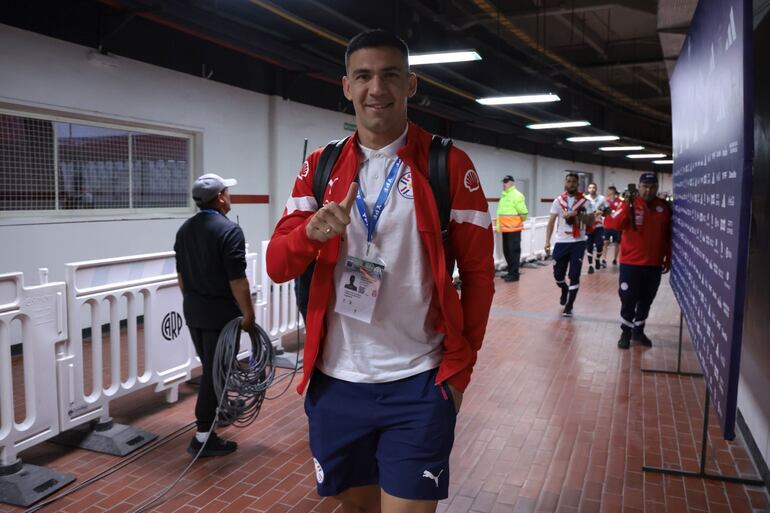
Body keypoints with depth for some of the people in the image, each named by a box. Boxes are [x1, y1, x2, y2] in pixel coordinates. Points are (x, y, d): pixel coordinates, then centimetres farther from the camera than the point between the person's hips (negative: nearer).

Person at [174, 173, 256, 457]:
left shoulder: (184, 229, 7)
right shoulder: (229, 230, -18)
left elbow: (181, 273, 14)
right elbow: (237, 279, -21)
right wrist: (248, 313, -14)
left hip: (192, 309, 8)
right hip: (220, 311, -8)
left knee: (209, 367, 23)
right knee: (216, 372, 0)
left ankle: (213, 413, 40)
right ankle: (203, 437, 5)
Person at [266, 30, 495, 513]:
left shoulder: (450, 166, -4)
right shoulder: (319, 167, 4)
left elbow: (478, 272, -1)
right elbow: (277, 267, 1)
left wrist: (459, 367, -3)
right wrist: (311, 233, -20)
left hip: (418, 382, -3)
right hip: (334, 379, 3)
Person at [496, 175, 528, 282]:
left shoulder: (517, 195, -12)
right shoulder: (503, 195, 15)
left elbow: (523, 212, -14)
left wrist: (521, 221, 2)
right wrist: (498, 225, 15)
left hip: (514, 228, -8)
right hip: (505, 229, 8)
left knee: (514, 251, -5)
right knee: (506, 251, 12)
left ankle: (514, 274, -1)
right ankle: (510, 272, 22)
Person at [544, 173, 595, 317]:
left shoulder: (585, 201, -1)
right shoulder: (558, 201, 4)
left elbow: (591, 221, -5)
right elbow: (551, 222, 2)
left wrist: (577, 214, -21)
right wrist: (547, 241, -6)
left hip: (578, 243, -2)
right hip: (561, 242, 2)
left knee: (574, 276, -2)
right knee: (558, 274, 8)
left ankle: (569, 306, 8)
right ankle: (565, 290, 42)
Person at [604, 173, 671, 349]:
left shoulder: (664, 207, 2)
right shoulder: (630, 204, -8)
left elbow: (669, 236, 9)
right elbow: (613, 224, -23)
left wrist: (668, 259, 10)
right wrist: (627, 207, -35)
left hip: (654, 264, 3)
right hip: (630, 263, -3)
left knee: (646, 300, 15)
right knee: (628, 299, 4)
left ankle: (638, 331, 32)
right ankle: (626, 332, 22)